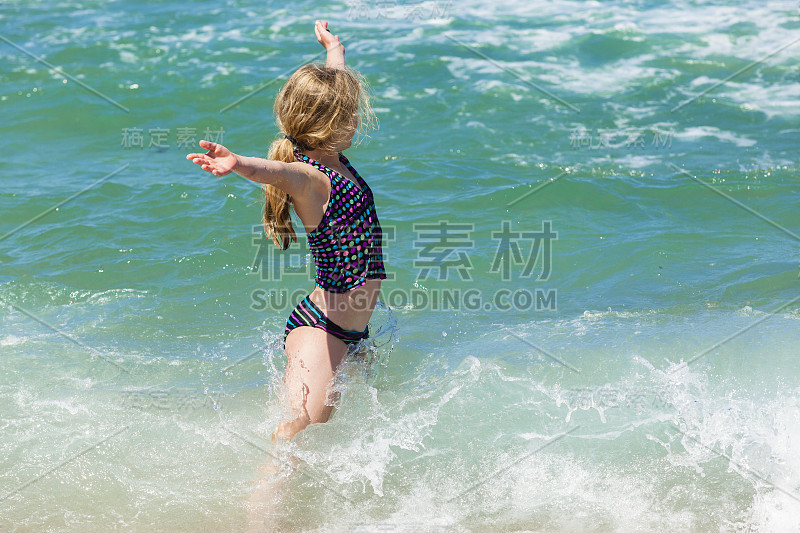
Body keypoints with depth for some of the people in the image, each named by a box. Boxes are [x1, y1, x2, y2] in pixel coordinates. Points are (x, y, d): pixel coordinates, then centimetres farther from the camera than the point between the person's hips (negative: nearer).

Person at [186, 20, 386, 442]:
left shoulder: (331, 158, 11)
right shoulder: (307, 177, -15)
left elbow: (334, 86, 28)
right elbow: (275, 171, -40)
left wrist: (334, 49, 45)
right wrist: (239, 165, -61)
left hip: (350, 333, 10)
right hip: (320, 327, -10)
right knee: (304, 420, -22)